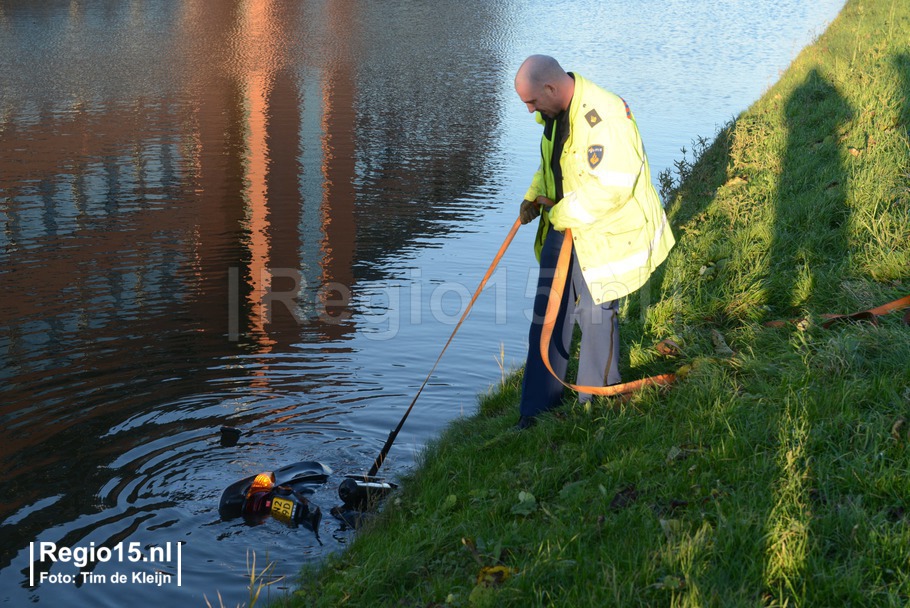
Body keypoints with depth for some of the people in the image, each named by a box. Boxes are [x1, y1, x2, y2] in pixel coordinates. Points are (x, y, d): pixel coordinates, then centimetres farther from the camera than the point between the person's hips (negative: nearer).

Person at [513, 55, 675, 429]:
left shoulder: (603, 117, -27)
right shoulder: (556, 112, 5)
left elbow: (610, 187, -30)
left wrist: (561, 212, -20)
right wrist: (533, 198, 4)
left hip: (603, 234, -9)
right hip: (563, 228, 9)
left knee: (596, 315, 3)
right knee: (547, 314, 11)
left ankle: (596, 405, 23)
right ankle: (537, 408, 21)